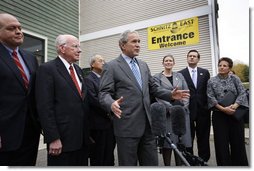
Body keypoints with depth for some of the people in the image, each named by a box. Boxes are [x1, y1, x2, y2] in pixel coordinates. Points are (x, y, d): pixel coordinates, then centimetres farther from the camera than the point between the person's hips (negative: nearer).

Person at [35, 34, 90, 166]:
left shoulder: (78, 70, 13)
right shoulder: (47, 69, -9)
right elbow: (45, 107, -14)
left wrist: (88, 131, 13)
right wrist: (53, 138, -16)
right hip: (62, 138, -6)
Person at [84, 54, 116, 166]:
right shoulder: (88, 79, -7)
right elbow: (93, 100, -18)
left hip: (110, 122, 7)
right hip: (98, 124, -7)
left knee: (109, 157, 16)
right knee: (98, 158, 8)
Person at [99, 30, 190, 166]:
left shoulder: (143, 65, 15)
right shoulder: (111, 66, -4)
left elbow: (153, 88, 18)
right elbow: (104, 93, -10)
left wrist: (170, 95, 3)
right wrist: (111, 104, -31)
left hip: (147, 124, 6)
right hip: (127, 126, -5)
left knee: (152, 163, 16)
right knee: (128, 164, 10)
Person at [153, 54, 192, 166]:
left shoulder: (179, 76, 14)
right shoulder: (157, 77, 3)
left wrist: (183, 107, -6)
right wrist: (172, 108, -14)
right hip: (167, 113, -3)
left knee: (181, 140, 7)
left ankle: (179, 165, 21)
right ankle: (167, 165, 15)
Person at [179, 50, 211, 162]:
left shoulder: (205, 72, 9)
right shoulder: (180, 74, 0)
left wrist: (209, 106, 1)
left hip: (203, 109, 3)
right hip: (188, 110, -2)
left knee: (203, 136, 12)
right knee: (188, 137, 8)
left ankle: (203, 160, 28)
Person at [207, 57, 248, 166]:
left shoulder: (235, 79, 5)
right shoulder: (212, 81, 2)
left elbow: (242, 93, -3)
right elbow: (211, 98, -4)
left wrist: (234, 106, -18)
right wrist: (223, 109, -15)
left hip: (236, 114, 1)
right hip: (219, 115, -1)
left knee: (238, 142, 8)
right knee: (221, 143, 4)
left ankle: (239, 163, 25)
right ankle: (224, 164, 18)